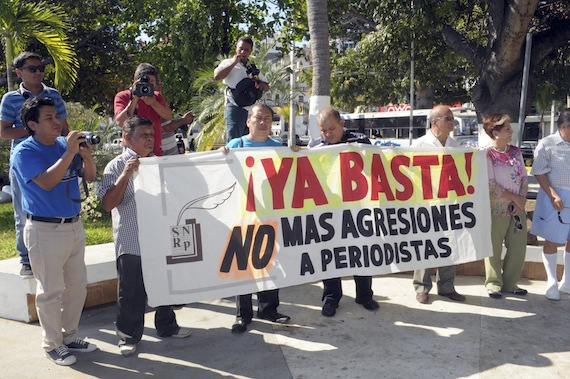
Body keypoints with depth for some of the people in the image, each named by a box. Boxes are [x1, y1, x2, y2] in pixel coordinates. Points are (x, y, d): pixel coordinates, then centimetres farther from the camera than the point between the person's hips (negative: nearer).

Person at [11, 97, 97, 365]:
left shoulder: (65, 144, 5)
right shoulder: (24, 152, -11)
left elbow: (89, 177, 7)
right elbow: (47, 182, -25)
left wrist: (86, 157, -12)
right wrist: (70, 153, -27)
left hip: (74, 226, 7)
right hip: (45, 230, -6)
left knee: (77, 285, 15)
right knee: (51, 291, 3)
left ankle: (69, 336, 31)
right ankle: (52, 345, 19)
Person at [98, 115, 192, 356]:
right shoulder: (116, 167, -7)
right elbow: (108, 203, -15)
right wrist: (125, 175, -25)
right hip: (131, 243, -5)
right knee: (131, 292, 6)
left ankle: (166, 326, 35)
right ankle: (128, 335, 22)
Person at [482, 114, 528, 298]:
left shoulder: (515, 152, 9)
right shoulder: (487, 155, -10)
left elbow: (524, 177, 9)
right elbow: (490, 185, -14)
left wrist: (522, 199, -5)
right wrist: (514, 198, -11)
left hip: (518, 207, 6)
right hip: (497, 208, -6)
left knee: (518, 246, 8)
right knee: (494, 247, 3)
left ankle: (510, 283, 22)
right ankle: (493, 283, 18)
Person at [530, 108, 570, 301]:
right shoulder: (547, 144, -7)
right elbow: (539, 173, -8)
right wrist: (553, 195, -16)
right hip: (554, 196, -4)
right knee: (552, 240, 5)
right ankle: (551, 282, 18)